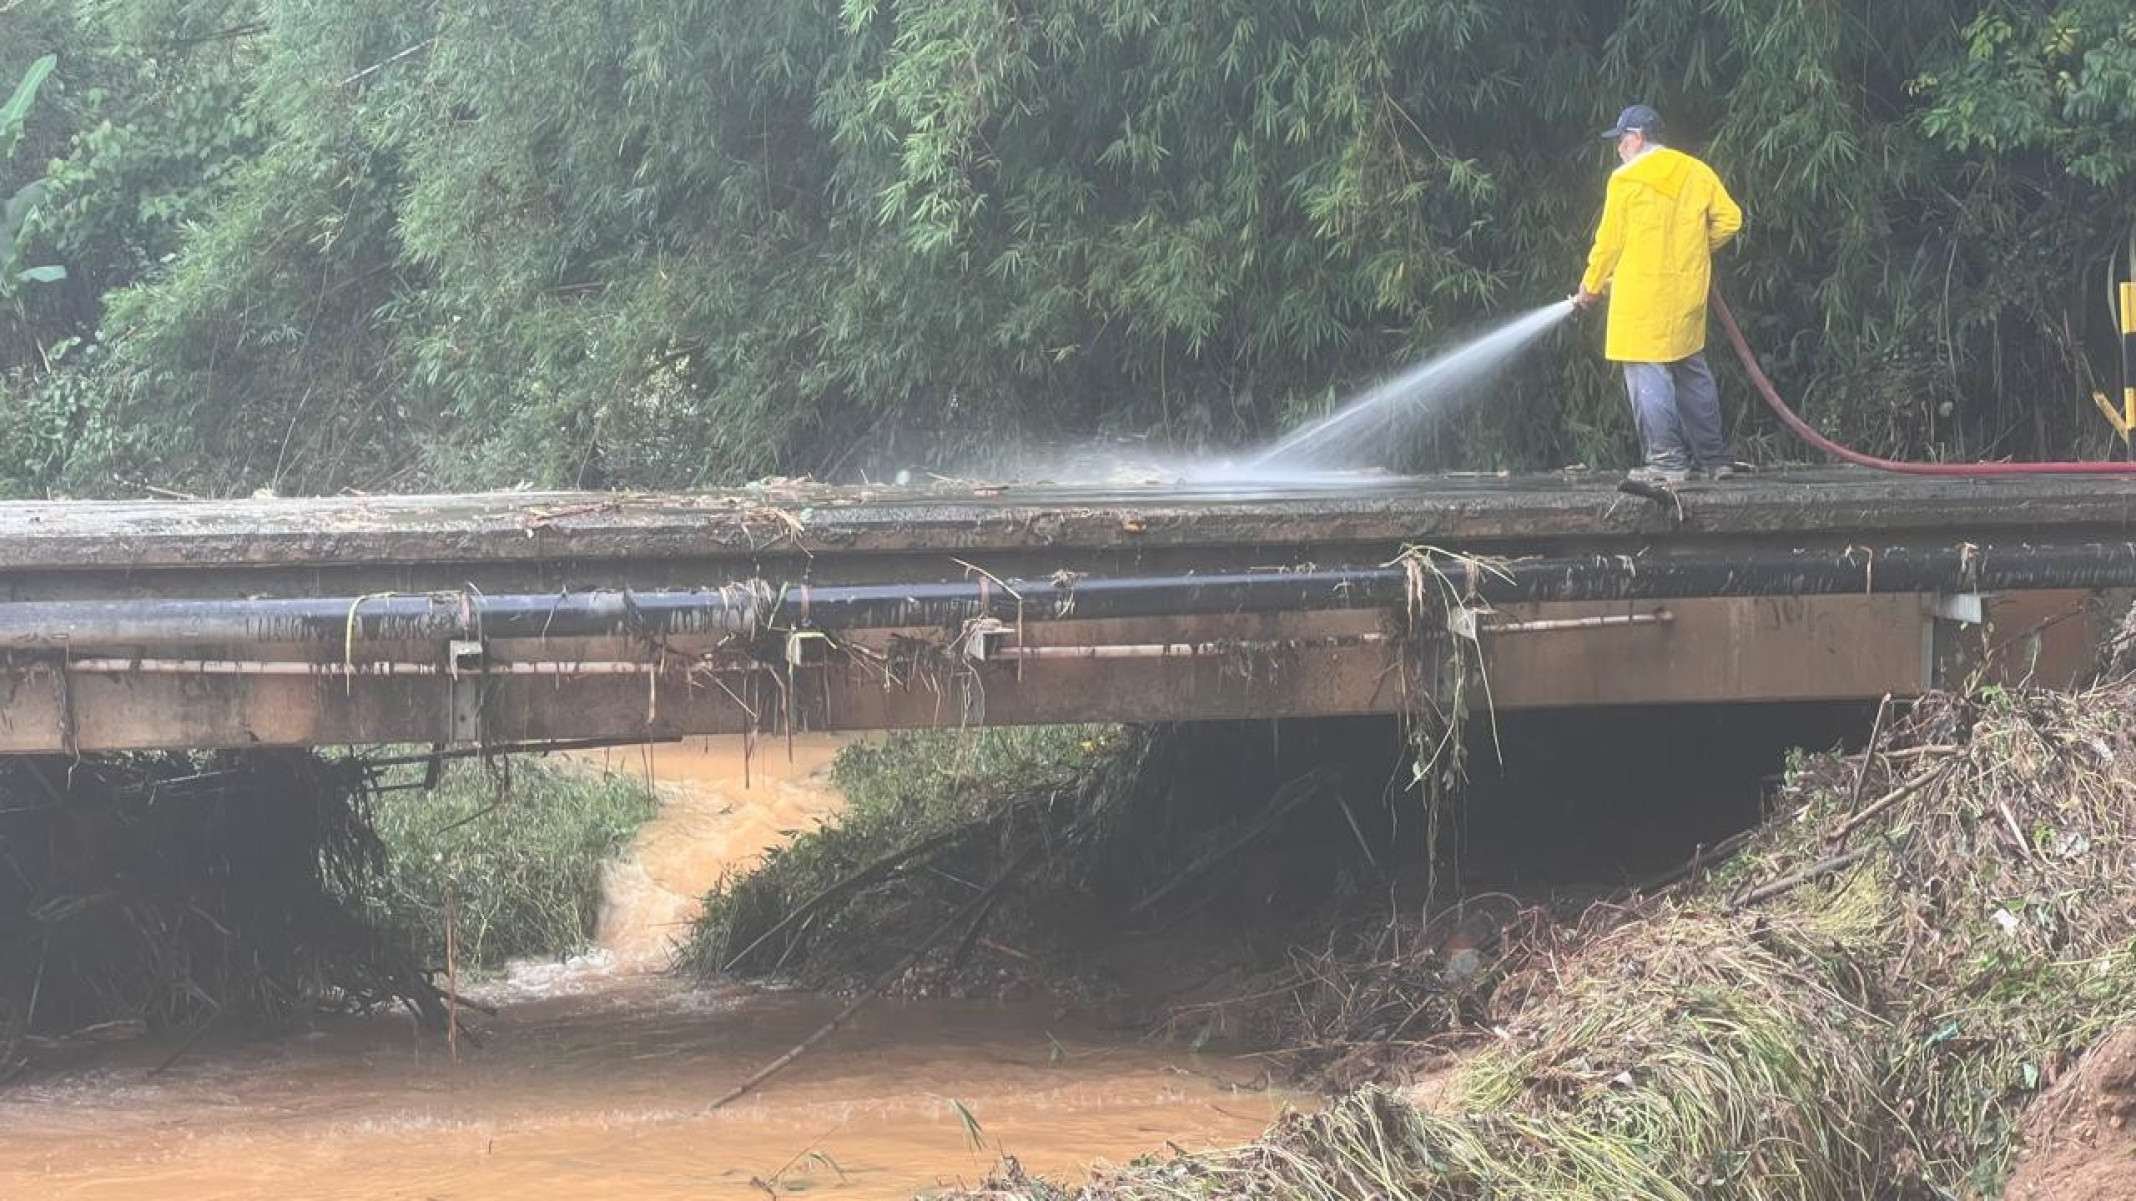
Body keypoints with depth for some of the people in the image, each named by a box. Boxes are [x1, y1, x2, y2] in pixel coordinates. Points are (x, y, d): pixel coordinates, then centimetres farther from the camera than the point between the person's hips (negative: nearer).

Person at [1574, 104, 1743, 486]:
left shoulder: (1626, 180, -8)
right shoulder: (1696, 172, 8)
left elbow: (1610, 242, -4)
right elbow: (1729, 218, 6)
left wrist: (1591, 288, 8)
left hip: (1642, 294, -6)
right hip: (1688, 293, 6)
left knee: (1648, 375, -4)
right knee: (1692, 372, 15)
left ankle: (1667, 460, -10)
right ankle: (1713, 457, 18)